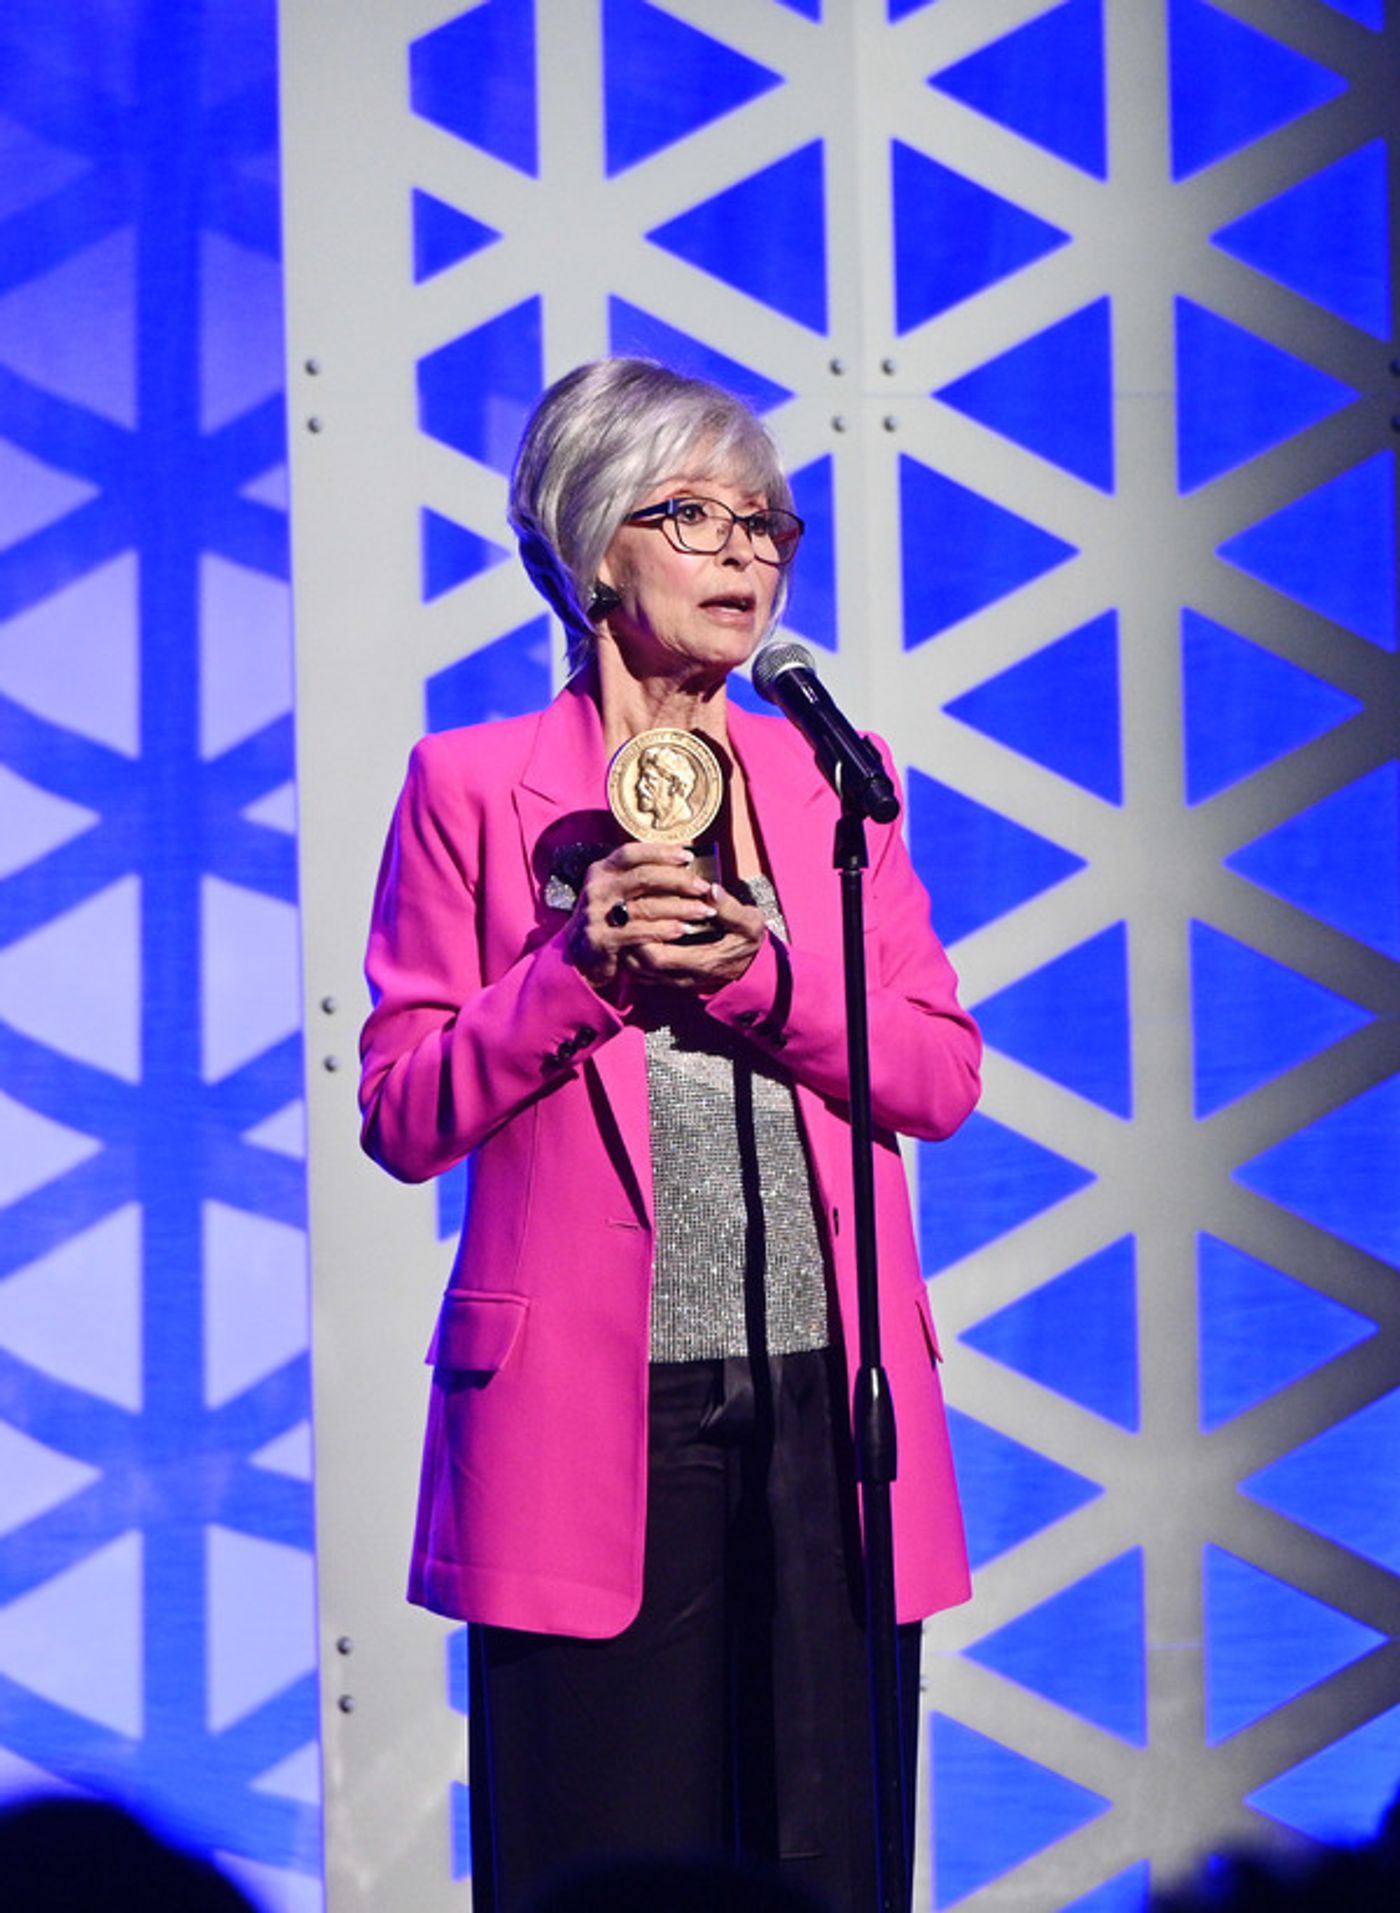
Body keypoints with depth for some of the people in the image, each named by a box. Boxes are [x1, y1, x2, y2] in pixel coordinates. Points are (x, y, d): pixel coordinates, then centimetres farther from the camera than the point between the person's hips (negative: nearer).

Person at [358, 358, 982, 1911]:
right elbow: (403, 1113, 0)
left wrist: (761, 975, -8)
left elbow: (941, 1076, 7)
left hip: (826, 1403, 3)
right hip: (592, 1420, -3)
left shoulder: (832, 780, 14)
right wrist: (577, 969, -13)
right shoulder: (472, 786, 4)